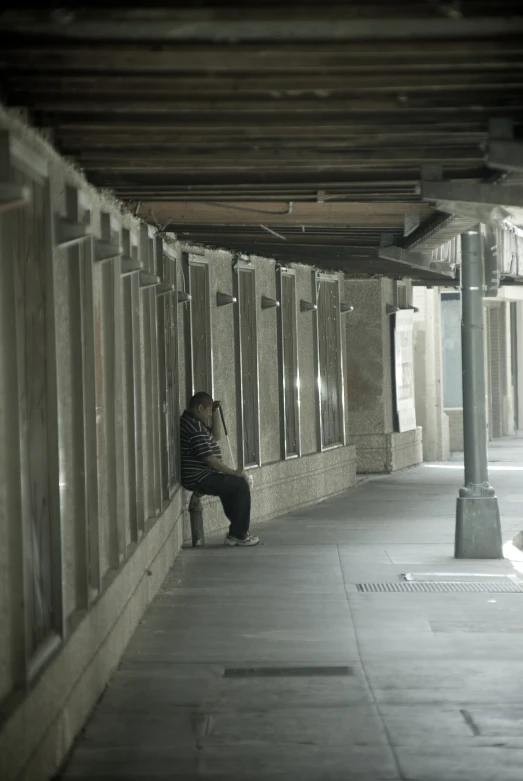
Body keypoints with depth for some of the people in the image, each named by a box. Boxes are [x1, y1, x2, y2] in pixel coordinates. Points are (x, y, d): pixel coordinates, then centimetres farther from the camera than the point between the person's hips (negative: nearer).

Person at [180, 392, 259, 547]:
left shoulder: (190, 422, 13)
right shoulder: (195, 427, -21)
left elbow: (216, 436, 22)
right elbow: (209, 458, -23)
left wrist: (216, 414, 8)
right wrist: (233, 472, -14)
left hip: (197, 476, 11)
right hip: (199, 479, -11)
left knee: (233, 485, 22)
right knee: (241, 485, -9)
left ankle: (237, 532, 22)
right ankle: (239, 535, -3)